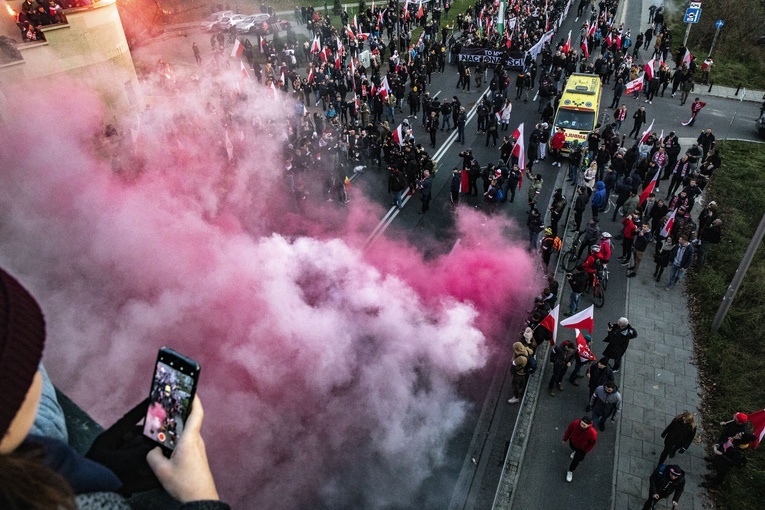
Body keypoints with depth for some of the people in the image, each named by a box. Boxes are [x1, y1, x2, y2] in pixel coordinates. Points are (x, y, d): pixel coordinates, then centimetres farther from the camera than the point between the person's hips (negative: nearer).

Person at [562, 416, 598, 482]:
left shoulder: (593, 433, -42)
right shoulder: (575, 423, -38)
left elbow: (592, 443, -18)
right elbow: (569, 430, -14)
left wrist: (585, 451, -5)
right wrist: (565, 439, 1)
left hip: (582, 448, -3)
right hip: (572, 442, 3)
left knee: (576, 460, 2)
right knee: (573, 448, 32)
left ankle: (570, 471, 30)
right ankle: (575, 451, 70)